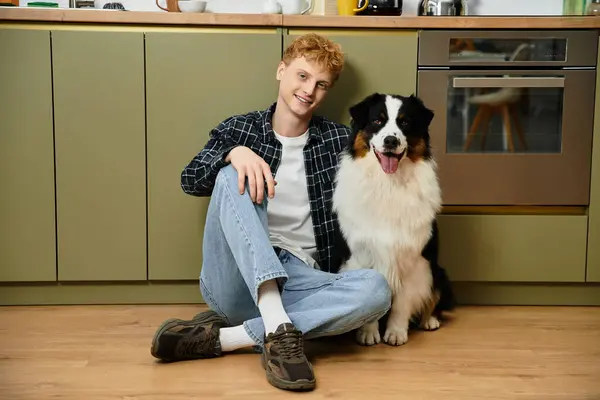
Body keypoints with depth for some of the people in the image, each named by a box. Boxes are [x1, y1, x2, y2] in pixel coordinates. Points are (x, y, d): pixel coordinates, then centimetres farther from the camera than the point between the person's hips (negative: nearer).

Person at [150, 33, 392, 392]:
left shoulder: (339, 140, 12)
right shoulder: (239, 129, 11)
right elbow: (190, 181, -2)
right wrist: (234, 153, -19)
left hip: (299, 277, 1)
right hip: (237, 279, -1)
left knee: (377, 290, -27)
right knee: (235, 177, -24)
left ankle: (222, 337, -27)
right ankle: (277, 327, -39)